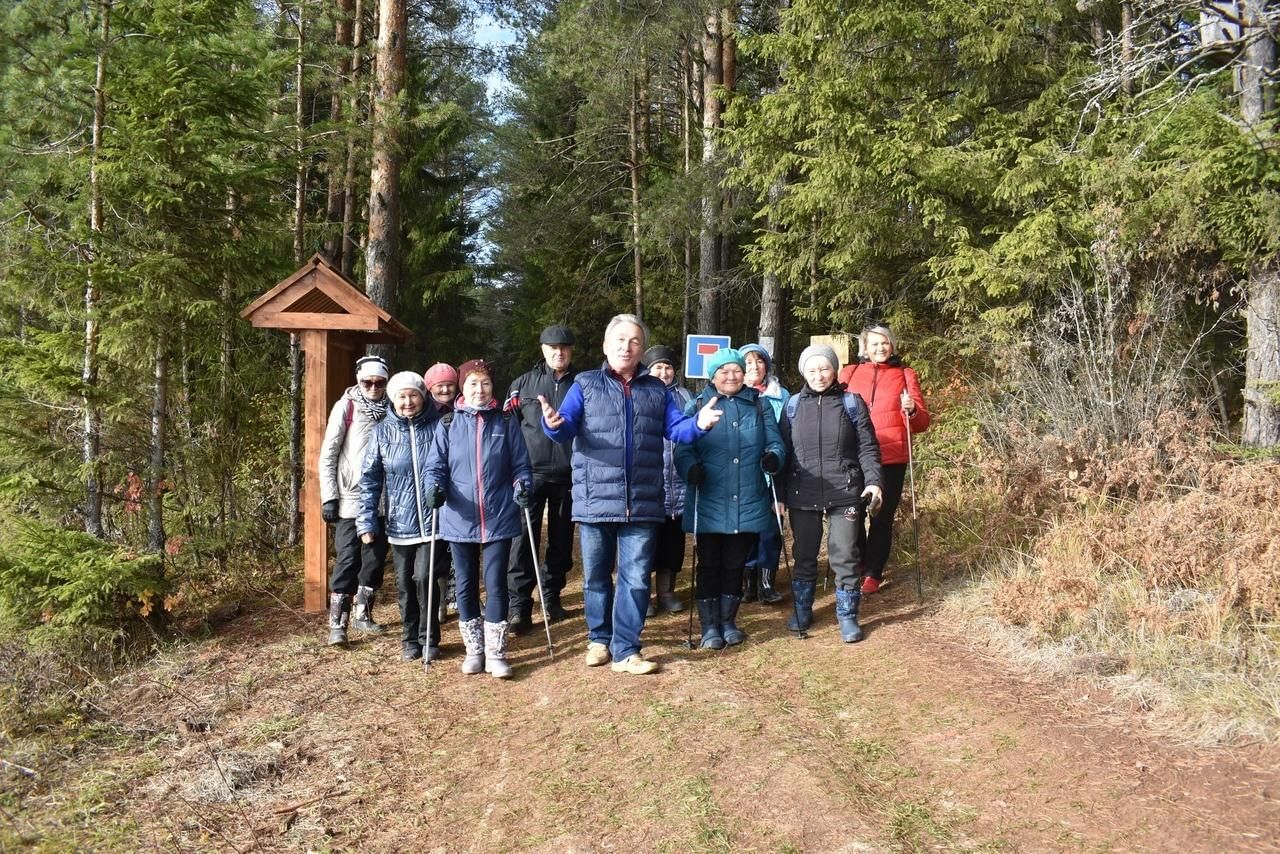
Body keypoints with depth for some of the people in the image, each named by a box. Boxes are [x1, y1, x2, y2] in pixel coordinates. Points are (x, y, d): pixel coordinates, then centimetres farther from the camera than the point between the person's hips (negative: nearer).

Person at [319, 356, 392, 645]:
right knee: (347, 560, -6)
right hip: (351, 499, -4)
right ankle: (337, 624, -1)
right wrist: (329, 497, -9)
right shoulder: (346, 407, -4)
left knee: (375, 558, 10)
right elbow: (328, 455, -3)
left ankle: (362, 613, 25)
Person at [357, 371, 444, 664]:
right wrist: (366, 521, -1)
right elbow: (369, 480, 4)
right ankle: (410, 639, 27)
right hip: (399, 523, 2)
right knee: (405, 584, 11)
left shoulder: (438, 426, -3)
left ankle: (429, 639, 8)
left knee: (424, 578, -10)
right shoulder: (383, 433, 2)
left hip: (433, 520, -2)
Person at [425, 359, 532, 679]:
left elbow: (520, 465, 6)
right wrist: (435, 488, -17)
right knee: (466, 586, 11)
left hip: (499, 519, -1)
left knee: (495, 585, -1)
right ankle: (474, 649, 25)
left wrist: (523, 486, -14)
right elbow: (435, 466, 3)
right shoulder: (448, 425, 3)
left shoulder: (505, 424, 4)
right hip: (460, 520, 1)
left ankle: (496, 653, 9)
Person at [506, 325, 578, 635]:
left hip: (568, 475, 1)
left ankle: (552, 597, 24)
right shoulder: (524, 384, 5)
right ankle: (519, 607, -3)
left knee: (562, 539, 10)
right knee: (525, 539, -6)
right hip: (531, 473, -1)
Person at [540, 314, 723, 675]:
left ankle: (626, 651, 11)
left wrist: (699, 423, -17)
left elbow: (676, 428, 5)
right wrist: (553, 424, -30)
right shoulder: (585, 385, 5)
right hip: (595, 500, -1)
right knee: (596, 576, 11)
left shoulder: (656, 389, 13)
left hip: (642, 503, 2)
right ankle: (599, 640, 28)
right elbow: (567, 428, -6)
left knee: (636, 578, 2)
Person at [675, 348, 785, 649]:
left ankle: (728, 622, 27)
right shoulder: (696, 406, 2)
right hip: (709, 504, -2)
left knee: (735, 565, 12)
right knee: (709, 565, 3)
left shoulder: (760, 406, 11)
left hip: (748, 503, 2)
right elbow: (683, 448, -5)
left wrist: (773, 457, -15)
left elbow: (775, 443, 7)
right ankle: (710, 626, 15)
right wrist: (691, 468, -25)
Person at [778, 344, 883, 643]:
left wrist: (873, 480, -13)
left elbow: (867, 447, 1)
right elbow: (783, 450, 8)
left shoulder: (852, 403, 2)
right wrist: (778, 492, 6)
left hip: (844, 494, -1)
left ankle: (848, 616, 16)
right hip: (802, 495, 2)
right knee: (804, 556, 12)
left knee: (845, 556, 3)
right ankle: (801, 611, 27)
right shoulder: (793, 405, 6)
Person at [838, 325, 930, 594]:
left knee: (882, 517, 3)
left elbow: (923, 422, 5)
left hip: (891, 460, 0)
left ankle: (874, 573, 15)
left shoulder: (905, 375, 8)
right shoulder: (850, 373, 10)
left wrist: (912, 410, -16)